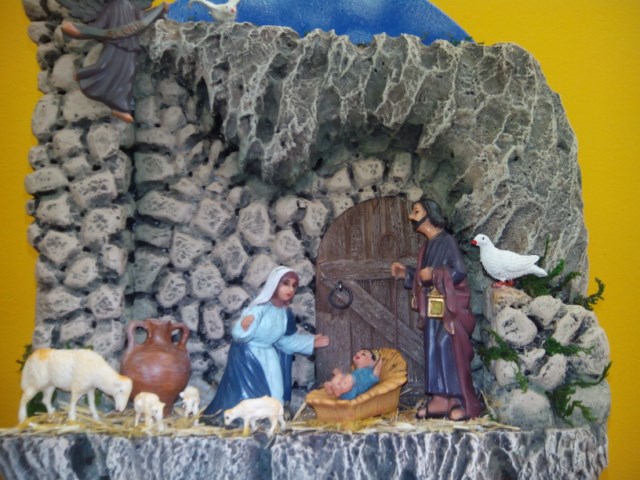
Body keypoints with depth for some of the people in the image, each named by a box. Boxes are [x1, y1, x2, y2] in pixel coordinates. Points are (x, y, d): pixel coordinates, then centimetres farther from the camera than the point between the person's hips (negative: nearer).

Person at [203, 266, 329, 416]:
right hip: (247, 355, -7)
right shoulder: (260, 307, -22)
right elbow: (239, 334, -27)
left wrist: (311, 342, 16)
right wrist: (244, 326, -50)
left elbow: (285, 340, 16)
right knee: (248, 396, -9)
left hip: (268, 358, 7)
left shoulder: (284, 313, 1)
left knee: (272, 398, 8)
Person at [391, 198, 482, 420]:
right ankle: (440, 400, 6)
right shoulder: (426, 246, 16)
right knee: (433, 350, 4)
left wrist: (434, 274, -16)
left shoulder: (447, 241, -7)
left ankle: (462, 402, -7)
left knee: (449, 349, -10)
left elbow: (460, 272, -15)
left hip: (449, 306, -8)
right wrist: (406, 274, 8)